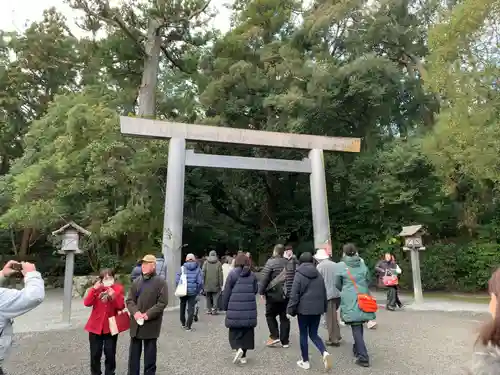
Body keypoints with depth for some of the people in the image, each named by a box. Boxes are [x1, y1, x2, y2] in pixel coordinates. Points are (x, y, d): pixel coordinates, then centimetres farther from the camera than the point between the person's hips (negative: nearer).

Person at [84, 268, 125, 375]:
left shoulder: (118, 288, -4)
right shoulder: (95, 288, 0)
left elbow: (121, 307, -10)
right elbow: (87, 303, -14)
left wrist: (114, 296, -24)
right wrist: (94, 289, -23)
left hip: (111, 326, -1)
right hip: (95, 326, 1)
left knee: (110, 354, 6)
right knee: (95, 354, 10)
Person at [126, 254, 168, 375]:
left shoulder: (160, 282, -8)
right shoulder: (137, 281, 9)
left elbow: (162, 302, -13)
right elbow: (130, 300, 6)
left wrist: (147, 314, -19)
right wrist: (135, 312, -13)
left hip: (151, 324, -5)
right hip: (136, 323, 5)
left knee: (150, 354, 9)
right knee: (134, 353, 15)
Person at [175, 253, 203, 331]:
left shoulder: (182, 268, -3)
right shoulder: (197, 269, -3)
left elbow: (177, 280, -9)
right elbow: (200, 282, -8)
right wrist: (198, 291, 4)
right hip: (193, 292, -1)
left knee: (182, 307, 20)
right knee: (191, 308, 6)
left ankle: (183, 323, 35)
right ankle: (188, 326, 2)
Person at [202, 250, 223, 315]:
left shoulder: (206, 263, 1)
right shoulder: (218, 263, -2)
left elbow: (203, 273, 0)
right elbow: (220, 274, -3)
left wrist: (203, 283, 6)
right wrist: (221, 284, 1)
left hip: (207, 284, 1)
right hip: (215, 284, -1)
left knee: (208, 297, 13)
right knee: (215, 297, 4)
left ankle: (209, 309, 16)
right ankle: (214, 309, -6)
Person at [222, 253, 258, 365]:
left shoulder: (232, 273, -6)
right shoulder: (252, 275, 5)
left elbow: (226, 292, -4)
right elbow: (255, 290, 10)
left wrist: (225, 306, 7)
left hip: (235, 308, -3)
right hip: (249, 308, 3)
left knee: (235, 331, 9)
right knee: (247, 331, 12)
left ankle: (238, 349, -13)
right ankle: (243, 356, 15)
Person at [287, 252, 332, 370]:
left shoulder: (299, 275, -9)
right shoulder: (319, 275, 6)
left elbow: (294, 294, -11)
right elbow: (324, 293, 12)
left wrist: (290, 309, -4)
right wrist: (324, 308, 21)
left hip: (303, 309, -4)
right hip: (317, 309, 5)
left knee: (303, 335, 10)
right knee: (313, 334, 15)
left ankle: (305, 361, 17)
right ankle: (324, 352, -7)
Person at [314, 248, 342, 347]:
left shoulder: (319, 266, -8)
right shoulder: (335, 265, 7)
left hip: (328, 295, -6)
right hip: (338, 293, 6)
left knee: (330, 318, 4)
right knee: (333, 316, 20)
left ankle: (333, 339, 10)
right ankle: (337, 335, 27)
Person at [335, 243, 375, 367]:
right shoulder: (362, 264, 4)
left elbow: (337, 284, 5)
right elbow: (368, 280, 12)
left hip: (350, 301, -4)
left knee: (356, 327, -1)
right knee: (359, 325, 19)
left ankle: (363, 357, -5)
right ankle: (357, 349, 34)